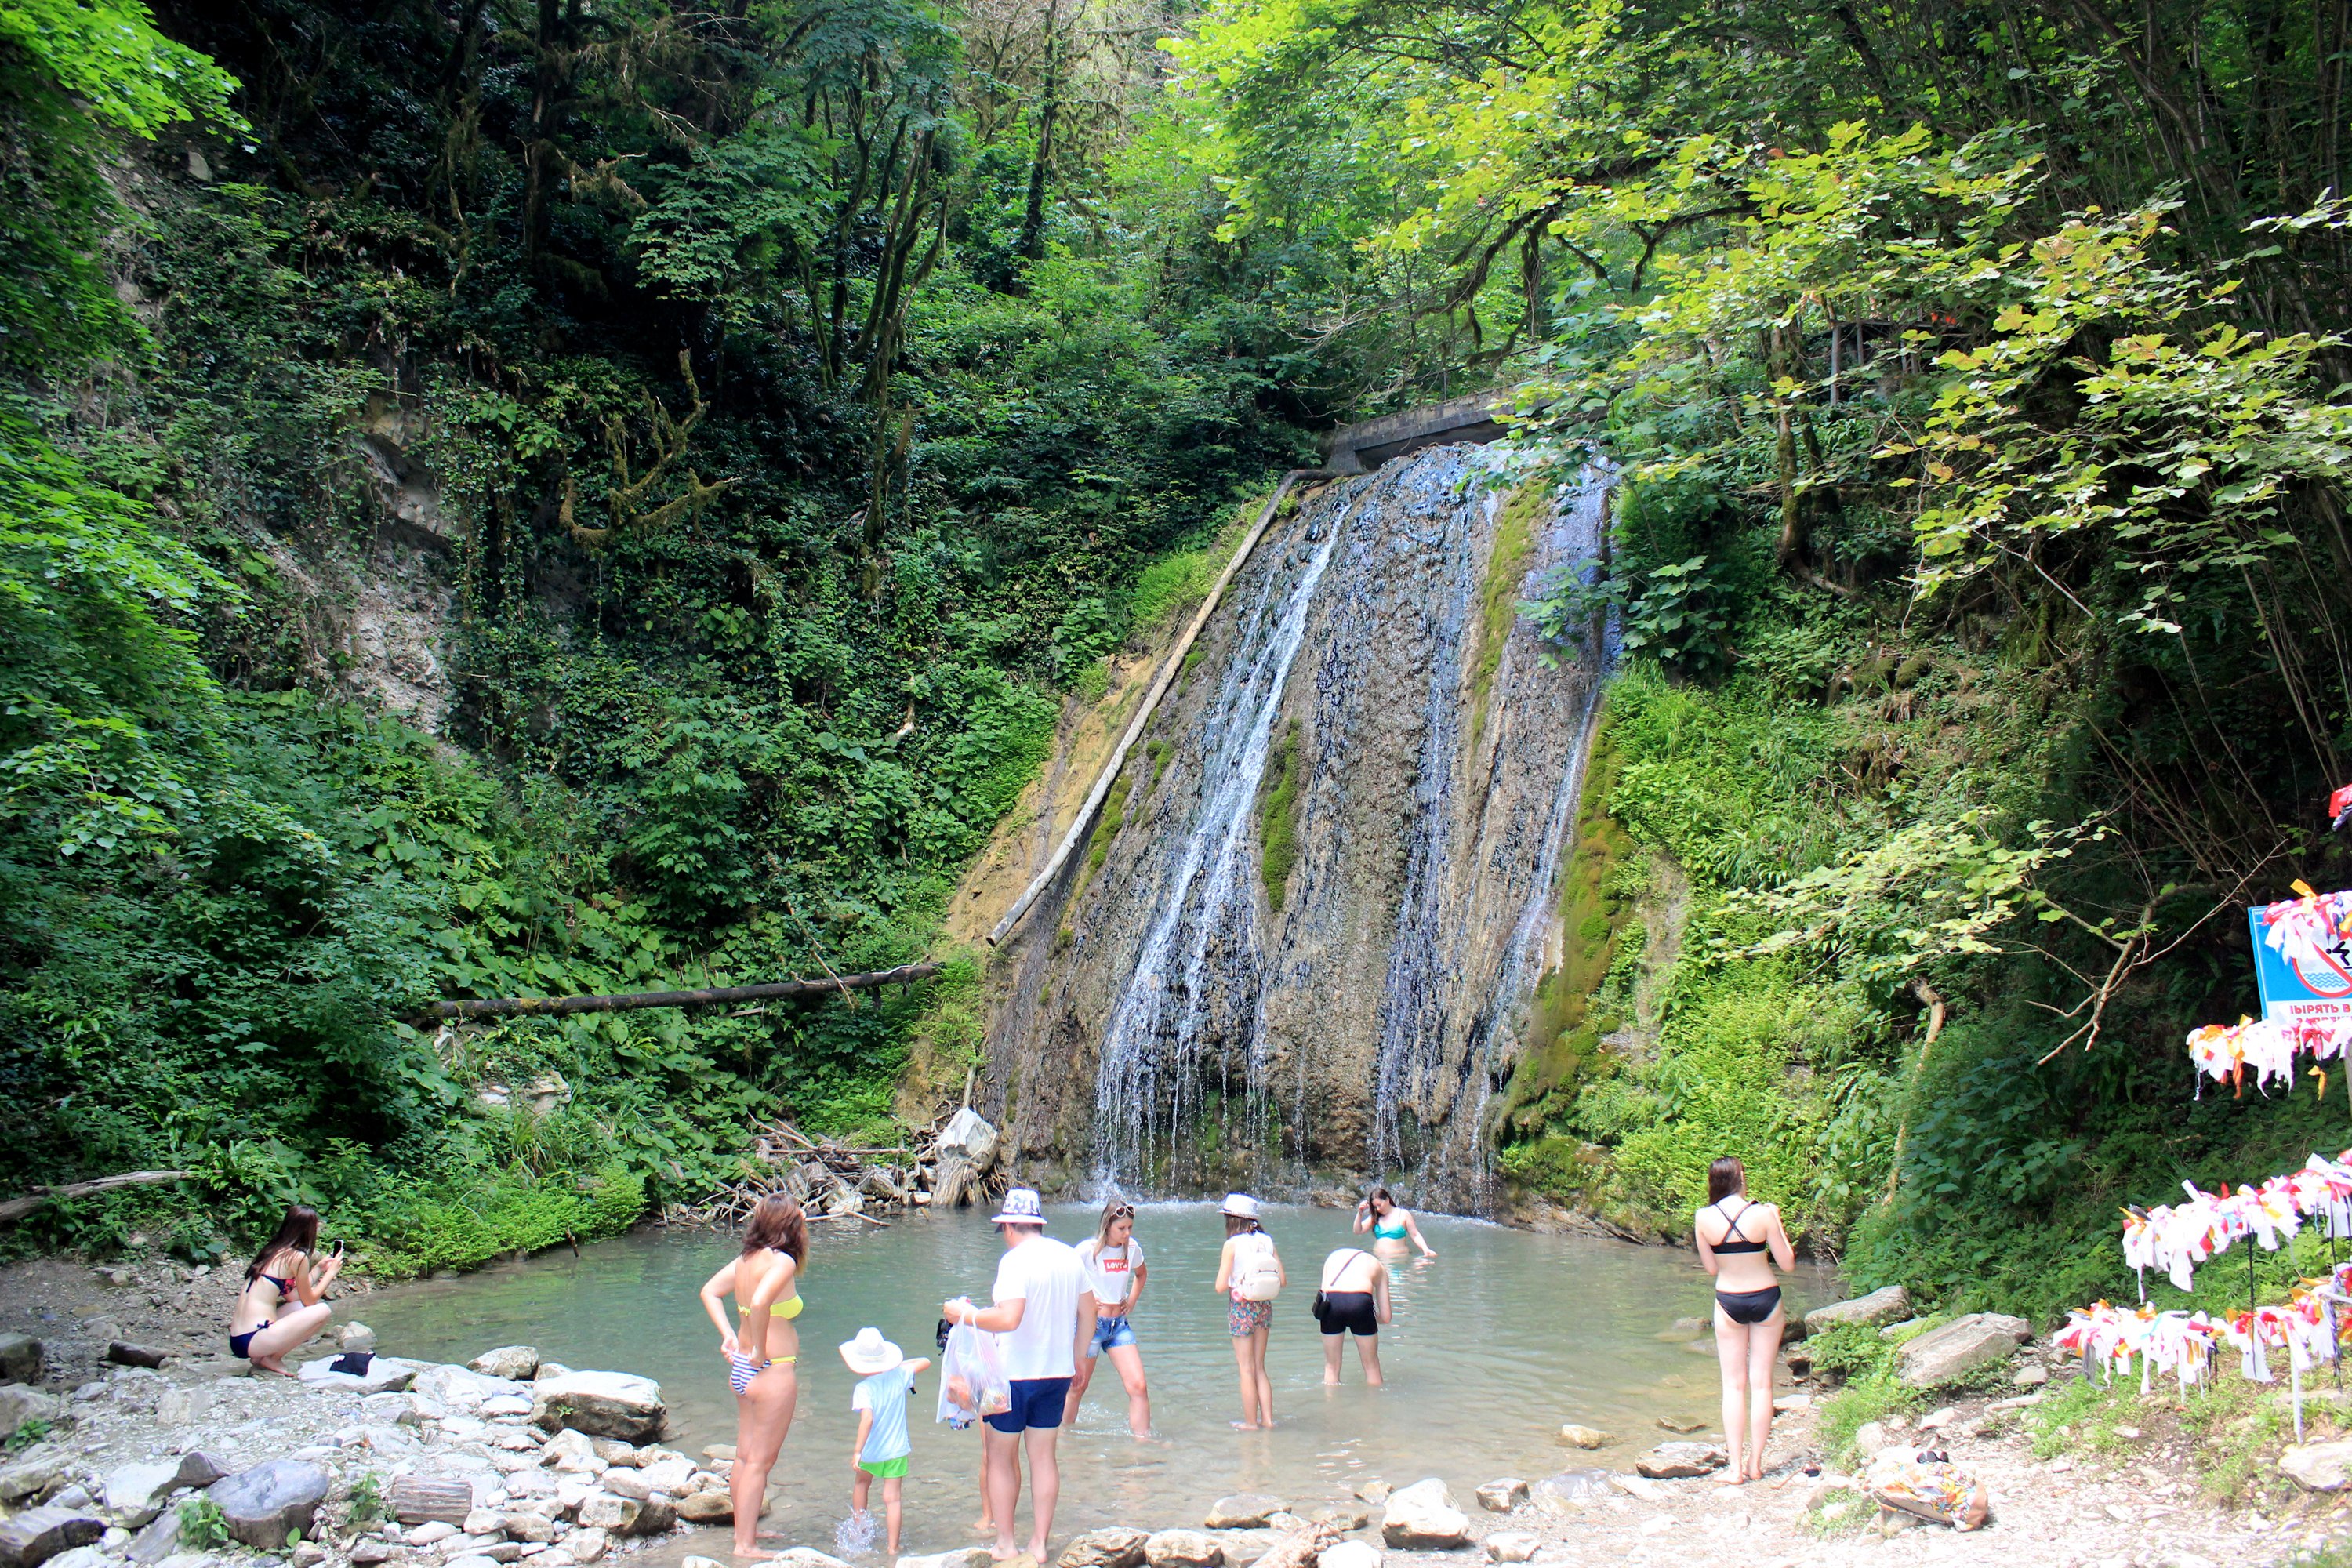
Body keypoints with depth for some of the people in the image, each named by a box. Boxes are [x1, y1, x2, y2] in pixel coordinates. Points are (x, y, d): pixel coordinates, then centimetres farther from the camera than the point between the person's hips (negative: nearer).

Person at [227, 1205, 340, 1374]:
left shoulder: (272, 1250, 16)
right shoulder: (298, 1257, -9)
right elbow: (309, 1300, 3)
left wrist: (319, 1269, 28)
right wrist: (331, 1272, 14)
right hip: (253, 1340, -9)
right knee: (323, 1311, -9)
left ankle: (263, 1357, 10)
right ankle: (272, 1359, -1)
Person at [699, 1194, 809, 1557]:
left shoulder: (747, 1258, 6)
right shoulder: (782, 1261, -19)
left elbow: (710, 1291, 14)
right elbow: (759, 1302, -34)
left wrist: (729, 1336, 8)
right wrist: (760, 1350, -22)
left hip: (741, 1369, 8)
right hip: (773, 1372, -8)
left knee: (746, 1456, 19)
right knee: (760, 1460, 2)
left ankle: (745, 1530, 32)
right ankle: (746, 1545, 9)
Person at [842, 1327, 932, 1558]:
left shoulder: (863, 1388, -19)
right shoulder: (899, 1376, -5)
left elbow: (867, 1418, -33)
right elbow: (925, 1362, 10)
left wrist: (857, 1450, -33)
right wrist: (901, 1364, 17)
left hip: (871, 1452, -2)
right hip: (898, 1450, 2)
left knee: (861, 1484, 27)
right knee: (892, 1498, 3)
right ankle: (893, 1547, -2)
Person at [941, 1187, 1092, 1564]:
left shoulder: (1015, 1260, -16)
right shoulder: (1070, 1256, 5)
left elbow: (1008, 1318, -28)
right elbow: (1088, 1317, 12)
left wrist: (965, 1315, -16)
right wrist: (1076, 1358, 23)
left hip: (1014, 1373, -6)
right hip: (1057, 1373, 6)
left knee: (999, 1457, 8)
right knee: (1044, 1455, 13)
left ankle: (1005, 1544, 12)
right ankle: (1040, 1544, 17)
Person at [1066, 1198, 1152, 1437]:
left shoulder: (1133, 1248, 2)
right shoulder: (1088, 1249, -13)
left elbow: (1140, 1274, 24)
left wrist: (1132, 1300, 11)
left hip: (1119, 1325, 4)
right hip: (1090, 1324, -4)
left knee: (1139, 1387, -9)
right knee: (1077, 1388, 9)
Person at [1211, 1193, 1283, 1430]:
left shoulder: (1232, 1244, -14)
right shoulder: (1267, 1241, -1)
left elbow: (1220, 1287, -14)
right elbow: (1282, 1281, 1)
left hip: (1241, 1308, -5)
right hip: (1264, 1306, 5)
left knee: (1246, 1369, 7)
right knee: (1259, 1368, 17)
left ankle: (1250, 1422, 14)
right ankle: (1267, 1419, 18)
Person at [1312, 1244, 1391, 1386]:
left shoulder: (1334, 1256, 35)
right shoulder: (1379, 1266, 29)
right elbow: (1386, 1317, 23)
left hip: (1331, 1300, 2)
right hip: (1359, 1301, -1)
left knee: (1331, 1366, 19)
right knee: (1371, 1366, 18)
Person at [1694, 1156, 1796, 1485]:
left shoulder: (1704, 1218, -9)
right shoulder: (1762, 1214, -13)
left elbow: (1711, 1267, 2)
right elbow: (1787, 1263, -4)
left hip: (1728, 1303, 1)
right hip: (1765, 1298, -1)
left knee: (1733, 1384, 7)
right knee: (1761, 1382, 9)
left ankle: (1736, 1466, 5)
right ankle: (1755, 1463, 14)